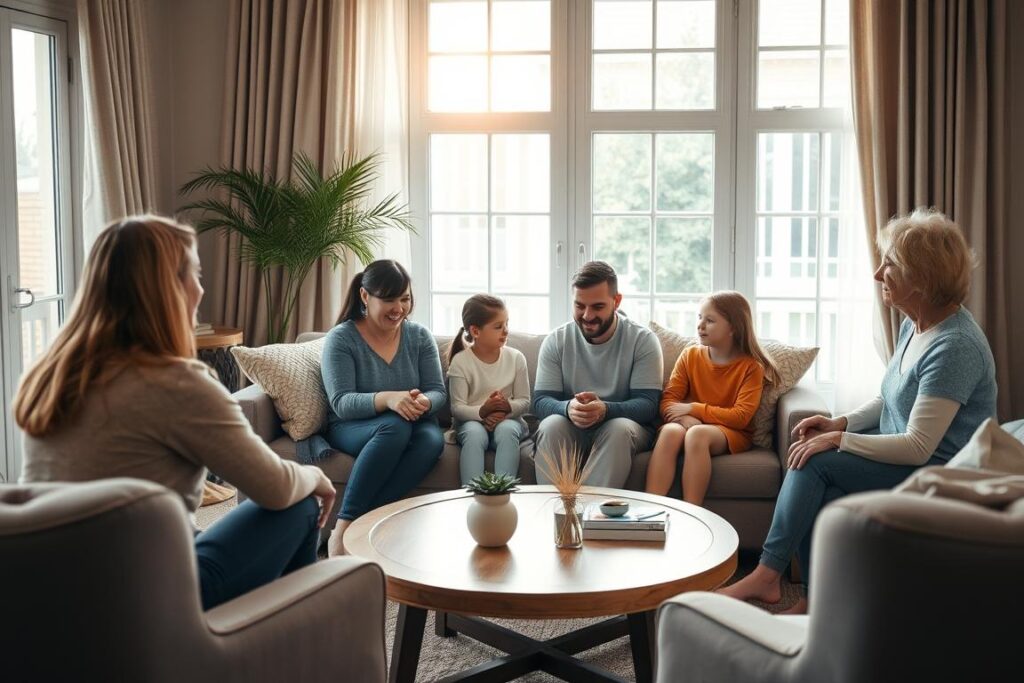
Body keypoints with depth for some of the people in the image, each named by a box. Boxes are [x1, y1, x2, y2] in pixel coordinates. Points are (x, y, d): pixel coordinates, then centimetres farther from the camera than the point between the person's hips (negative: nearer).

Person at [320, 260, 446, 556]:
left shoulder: (419, 335, 3)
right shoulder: (340, 338, -9)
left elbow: (438, 392, -2)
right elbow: (341, 403, -18)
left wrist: (424, 403, -28)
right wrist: (387, 399, -37)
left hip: (411, 425, 3)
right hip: (352, 429, -3)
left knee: (433, 439, -32)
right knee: (394, 427, -37)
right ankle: (343, 528, -34)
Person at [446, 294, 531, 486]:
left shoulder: (516, 358, 0)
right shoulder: (460, 361, -6)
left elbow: (524, 401, 2)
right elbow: (457, 408, -9)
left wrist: (507, 407, -21)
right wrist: (483, 411, -28)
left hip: (507, 418, 2)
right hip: (472, 420, -1)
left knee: (506, 430, -34)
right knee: (474, 433, -36)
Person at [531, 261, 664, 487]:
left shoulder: (643, 340, -4)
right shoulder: (555, 341, 2)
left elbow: (648, 404, -12)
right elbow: (540, 401, -4)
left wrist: (605, 410, -33)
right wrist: (568, 409, -29)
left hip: (622, 424, -1)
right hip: (570, 429, 1)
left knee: (619, 428, -34)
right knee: (550, 425, -30)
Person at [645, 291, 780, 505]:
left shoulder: (751, 366, -2)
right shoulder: (690, 355, 8)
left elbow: (741, 417, -11)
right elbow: (668, 401, 2)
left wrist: (694, 409, -13)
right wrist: (687, 419, -20)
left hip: (731, 432, -2)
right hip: (689, 424, 3)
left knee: (698, 434, -37)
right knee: (670, 431, -34)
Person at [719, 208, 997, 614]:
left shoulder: (955, 347, -24)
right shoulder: (914, 326, 5)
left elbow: (918, 447, -26)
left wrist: (838, 440, -21)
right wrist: (840, 423, 0)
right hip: (906, 458, 9)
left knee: (815, 463, -19)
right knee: (818, 489, -12)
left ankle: (767, 575, -11)